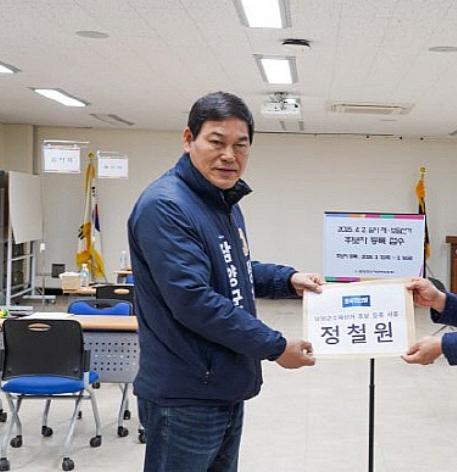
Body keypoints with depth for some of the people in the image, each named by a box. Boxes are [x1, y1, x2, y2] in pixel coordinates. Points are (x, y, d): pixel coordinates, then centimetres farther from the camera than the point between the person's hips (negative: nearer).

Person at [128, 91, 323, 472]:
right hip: (185, 399, -9)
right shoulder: (166, 206, -20)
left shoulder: (226, 203, 11)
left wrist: (289, 279, 5)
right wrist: (275, 347, -20)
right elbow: (193, 300, -26)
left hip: (228, 390, 10)